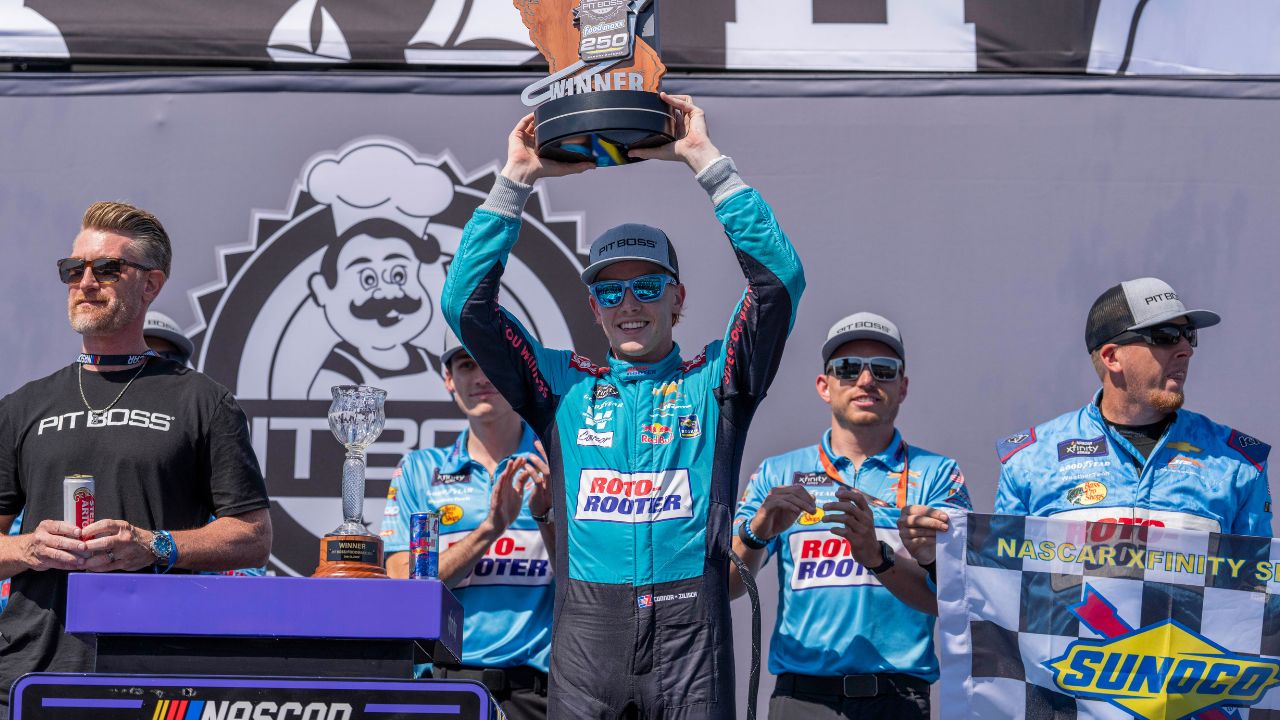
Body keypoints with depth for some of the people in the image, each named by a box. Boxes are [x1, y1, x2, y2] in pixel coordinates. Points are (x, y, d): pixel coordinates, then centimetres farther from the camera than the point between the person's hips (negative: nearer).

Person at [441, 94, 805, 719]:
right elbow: (466, 302, 10)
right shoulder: (563, 385, 15)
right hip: (587, 626, 1)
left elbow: (780, 277, 0)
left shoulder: (714, 380, 12)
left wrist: (704, 159, -1)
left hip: (690, 625, -1)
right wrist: (516, 179, 7)